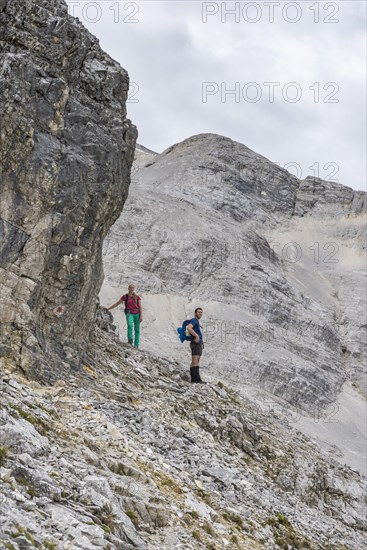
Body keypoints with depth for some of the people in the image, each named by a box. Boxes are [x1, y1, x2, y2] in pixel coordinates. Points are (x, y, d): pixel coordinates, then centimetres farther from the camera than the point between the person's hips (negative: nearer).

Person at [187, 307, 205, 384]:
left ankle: (193, 379, 6)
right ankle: (197, 379, -26)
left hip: (199, 344, 11)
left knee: (194, 362, 7)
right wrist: (196, 335, -25)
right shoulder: (194, 320, -7)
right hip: (196, 343, -11)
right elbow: (189, 328, -25)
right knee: (195, 361, -17)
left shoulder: (197, 322, 23)